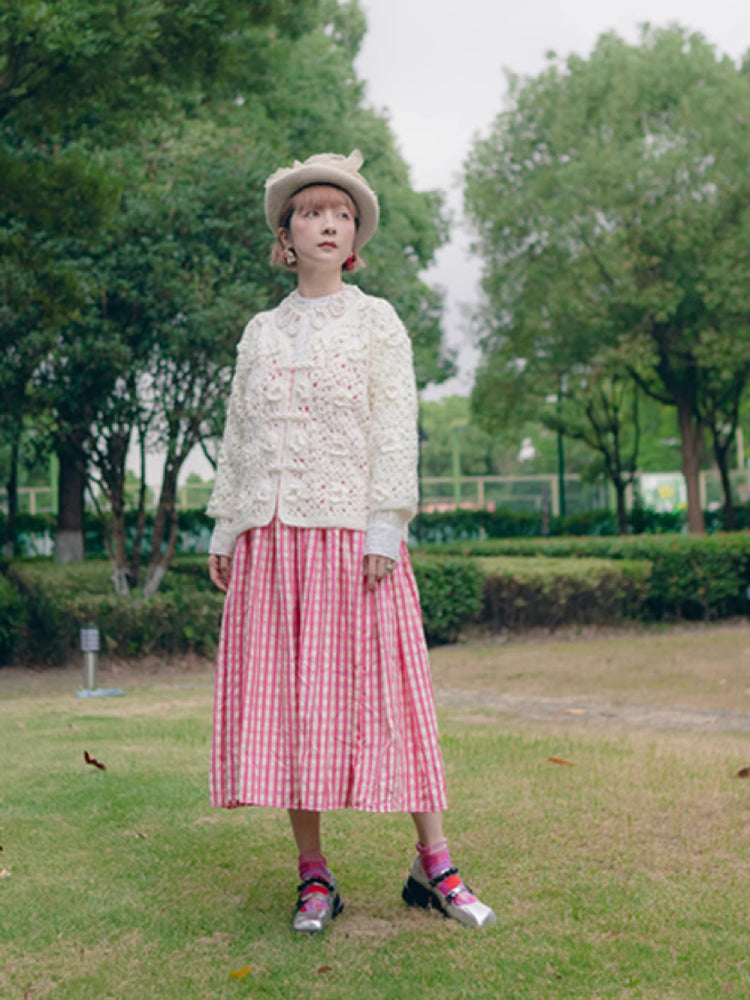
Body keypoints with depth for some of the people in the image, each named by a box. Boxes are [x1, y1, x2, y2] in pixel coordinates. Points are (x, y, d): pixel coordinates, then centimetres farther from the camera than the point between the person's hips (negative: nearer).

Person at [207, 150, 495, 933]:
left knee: (379, 689, -4)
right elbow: (237, 437, 16)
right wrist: (223, 530, 9)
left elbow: (395, 432, -1)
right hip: (270, 537, 3)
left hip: (350, 531, -3)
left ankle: (432, 864, 5)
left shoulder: (377, 322, 7)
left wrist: (386, 529, -11)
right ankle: (313, 874, 8)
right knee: (282, 695, 0)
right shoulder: (259, 333, 16)